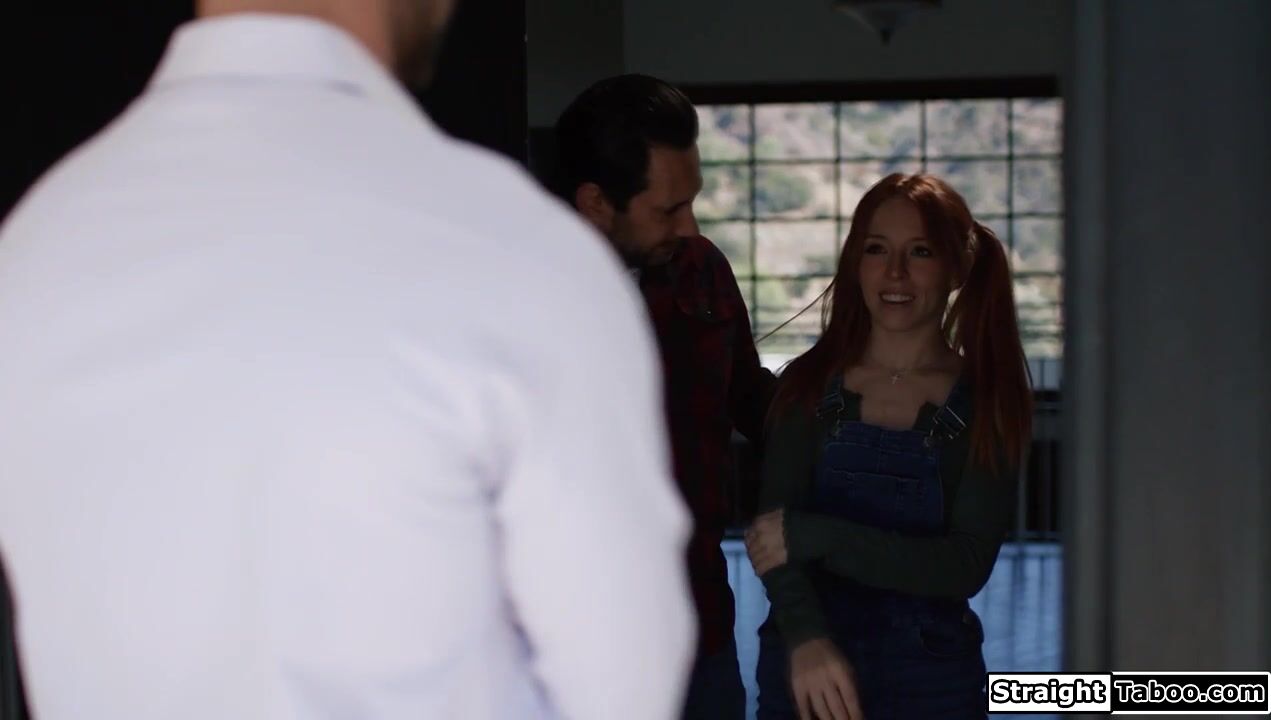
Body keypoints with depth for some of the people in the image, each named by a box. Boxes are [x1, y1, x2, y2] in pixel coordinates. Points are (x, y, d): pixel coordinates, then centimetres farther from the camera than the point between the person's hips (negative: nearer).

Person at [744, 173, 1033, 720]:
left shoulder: (987, 401, -3)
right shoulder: (808, 386, 0)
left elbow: (968, 565, -12)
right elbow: (773, 532, -10)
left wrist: (815, 536, -21)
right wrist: (806, 637, -29)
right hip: (804, 672, 0)